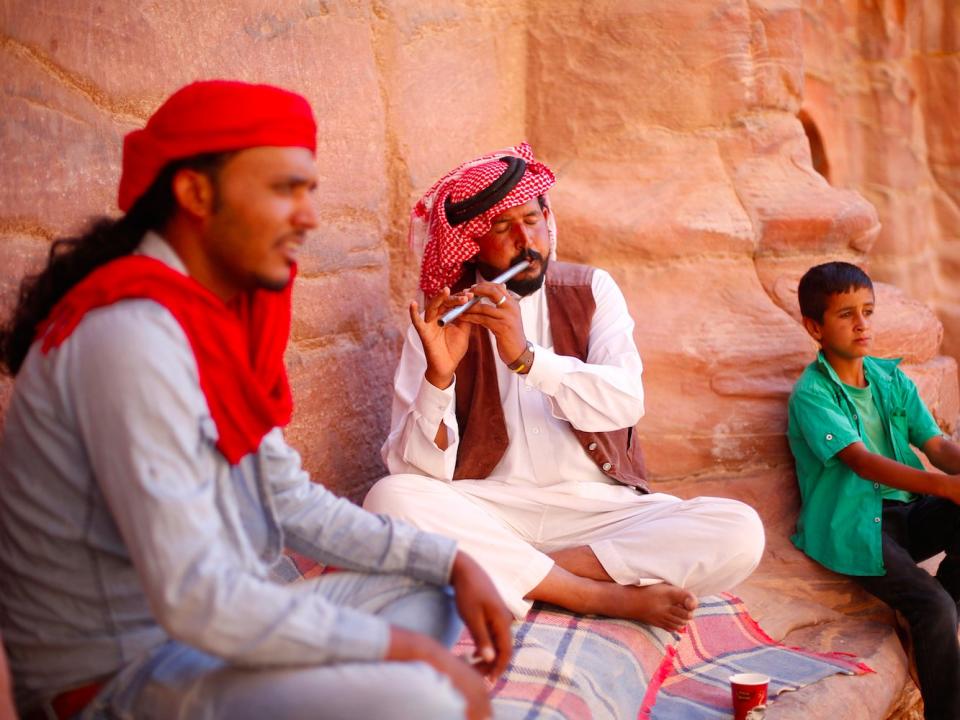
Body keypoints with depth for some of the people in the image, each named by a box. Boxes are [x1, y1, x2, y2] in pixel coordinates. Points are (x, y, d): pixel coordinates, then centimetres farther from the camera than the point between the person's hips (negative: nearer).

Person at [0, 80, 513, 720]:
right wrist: (403, 649, -20)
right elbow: (195, 599, -28)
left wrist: (453, 563, 5)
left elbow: (291, 501, 13)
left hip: (220, 624, 10)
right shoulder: (133, 334, -24)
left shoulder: (219, 316, 8)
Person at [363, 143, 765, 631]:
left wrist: (527, 356, -23)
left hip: (597, 510, 1)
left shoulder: (590, 291, 9)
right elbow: (417, 469, -5)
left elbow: (626, 402, -10)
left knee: (738, 532, -22)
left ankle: (520, 576, -18)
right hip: (489, 513, -1)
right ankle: (611, 598, -24)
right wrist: (439, 372, -22)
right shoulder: (439, 318, 5)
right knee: (391, 499, -31)